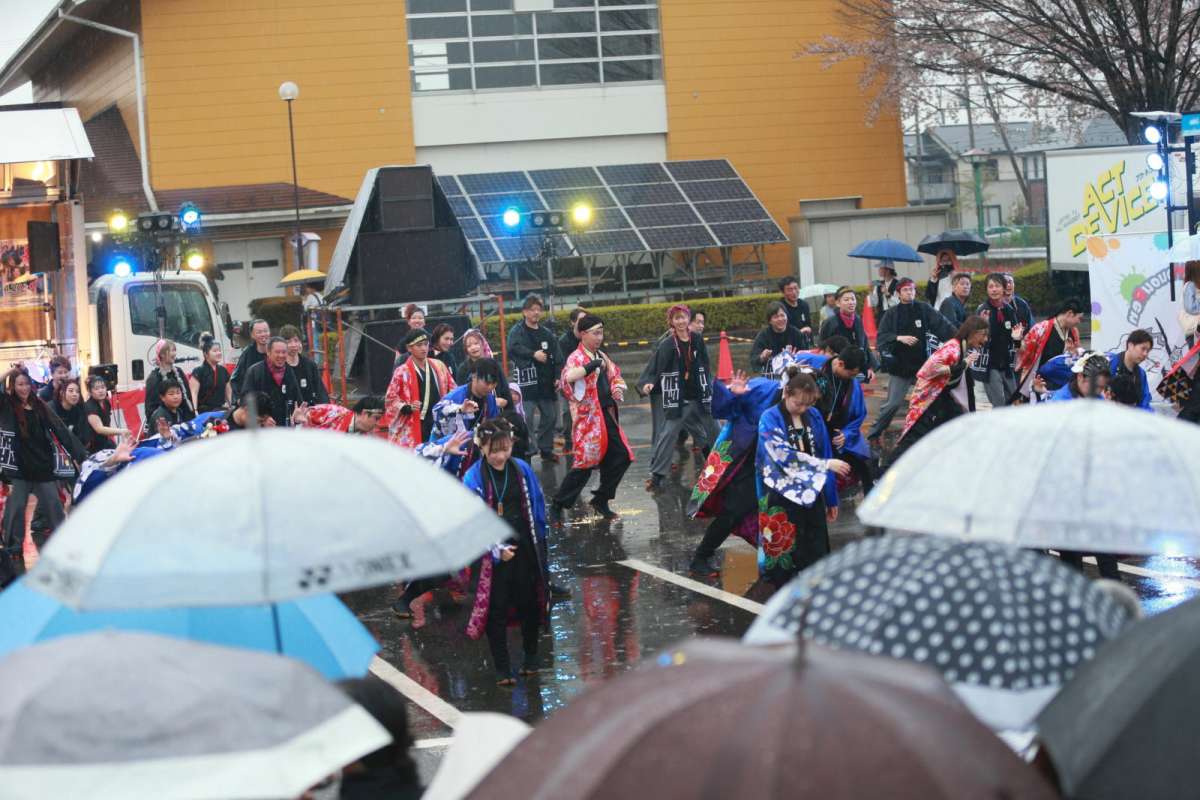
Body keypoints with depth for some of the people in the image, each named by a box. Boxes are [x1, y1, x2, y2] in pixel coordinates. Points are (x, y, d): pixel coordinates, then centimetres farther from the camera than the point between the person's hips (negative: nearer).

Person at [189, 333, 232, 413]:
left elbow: (228, 393, 21)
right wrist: (194, 411, -22)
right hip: (204, 411, -6)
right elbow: (193, 393, -11)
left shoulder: (223, 370, 16)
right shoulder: (198, 371, -3)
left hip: (220, 409, 6)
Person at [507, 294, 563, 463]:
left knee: (551, 416, 11)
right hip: (526, 382, -6)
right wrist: (533, 354, -30)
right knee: (527, 418, -11)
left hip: (545, 382, 6)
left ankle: (546, 449, 24)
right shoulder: (518, 331, -2)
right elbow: (513, 348, -21)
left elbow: (557, 357, 13)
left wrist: (557, 377, 2)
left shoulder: (547, 333, 15)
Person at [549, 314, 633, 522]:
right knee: (584, 464, -9)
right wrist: (592, 365, -34)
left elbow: (616, 377, 29)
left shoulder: (602, 357, 15)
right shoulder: (577, 358, -11)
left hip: (607, 416, 8)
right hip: (588, 418, -8)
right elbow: (569, 376, -34)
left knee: (621, 457, 7)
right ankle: (557, 506, 2)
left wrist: (617, 389, 8)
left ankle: (601, 499, 21)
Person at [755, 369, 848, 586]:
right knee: (786, 552, 2)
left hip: (811, 495, 4)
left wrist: (831, 499, 11)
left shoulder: (813, 416, 5)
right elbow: (785, 455, -20)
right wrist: (826, 464, -22)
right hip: (782, 498, -4)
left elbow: (824, 453, 9)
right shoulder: (770, 419, -9)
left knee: (814, 552, 6)